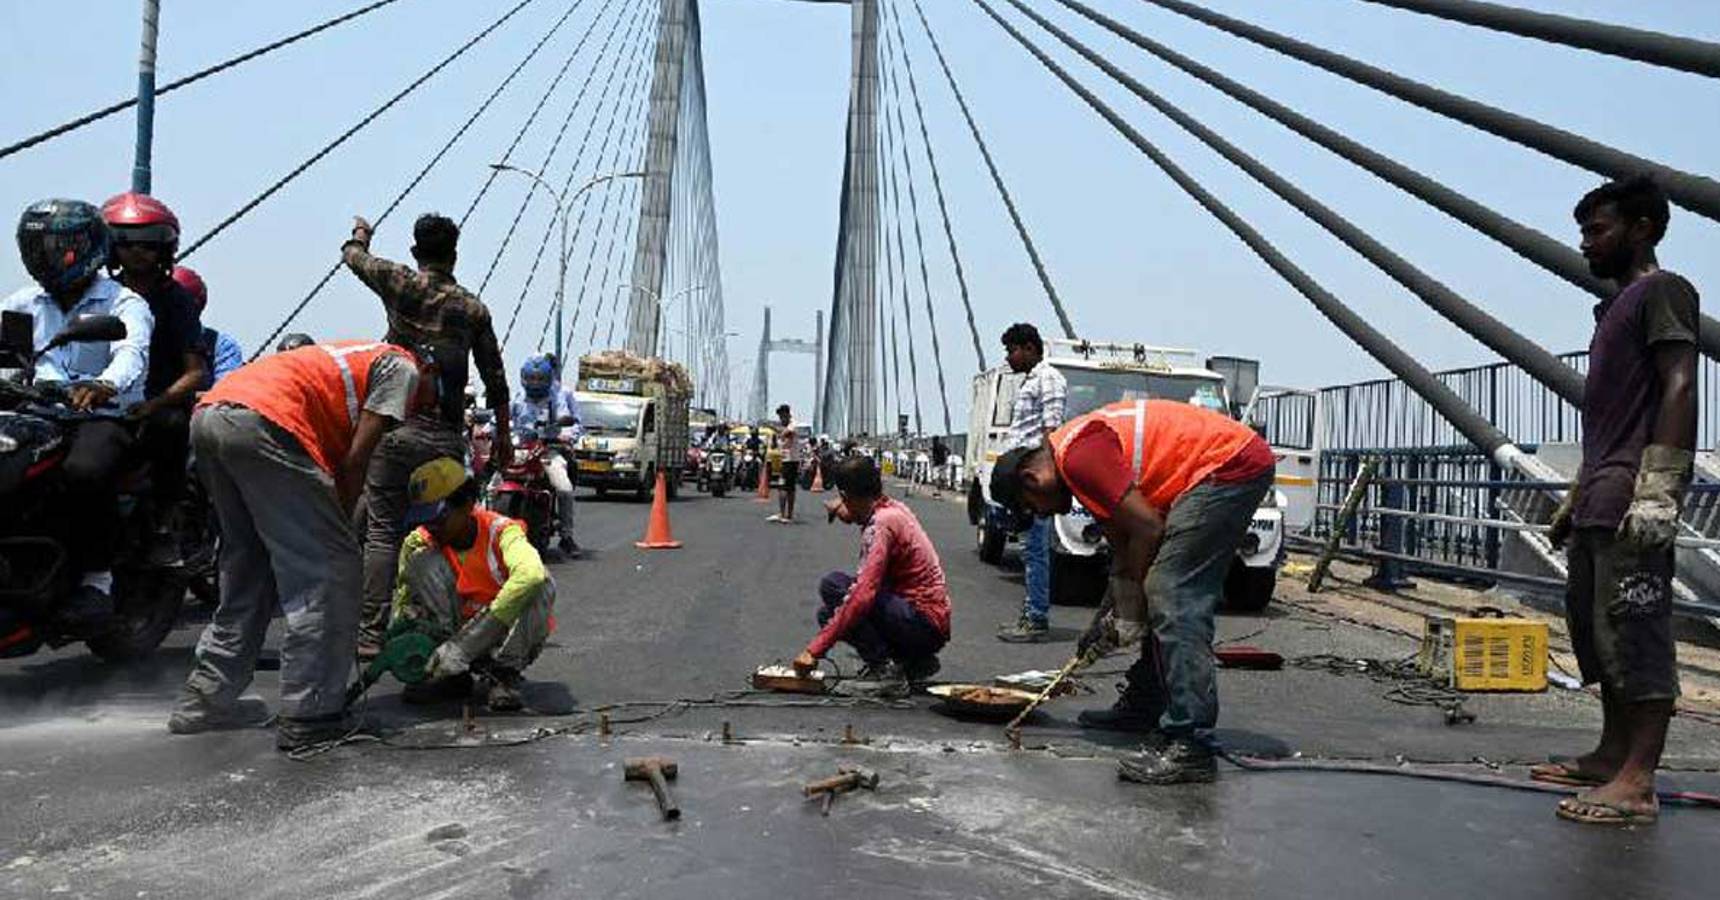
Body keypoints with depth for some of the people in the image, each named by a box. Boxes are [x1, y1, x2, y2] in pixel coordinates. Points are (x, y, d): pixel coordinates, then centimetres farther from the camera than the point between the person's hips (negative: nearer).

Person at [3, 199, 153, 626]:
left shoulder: (124, 303, 0)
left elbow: (133, 351, -21)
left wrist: (106, 385, -43)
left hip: (104, 412, -6)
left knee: (85, 471, -36)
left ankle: (97, 578, -21)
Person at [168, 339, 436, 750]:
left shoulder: (360, 357, 34)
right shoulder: (403, 368, 10)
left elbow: (334, 457, 26)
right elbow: (356, 458, 1)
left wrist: (332, 520, 23)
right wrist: (339, 522, 11)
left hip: (207, 414, 10)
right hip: (263, 423, -10)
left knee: (249, 567, 21)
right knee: (328, 569, -4)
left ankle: (205, 699, 25)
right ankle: (308, 717, -3)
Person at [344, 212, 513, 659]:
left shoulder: (400, 284, 1)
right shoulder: (473, 308, 6)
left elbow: (354, 256, 22)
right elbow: (496, 380, 10)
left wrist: (360, 232, 45)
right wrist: (502, 437, 20)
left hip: (395, 427, -1)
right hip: (447, 437, 2)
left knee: (383, 532, 1)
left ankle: (372, 632, -1)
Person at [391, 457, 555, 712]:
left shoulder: (500, 531, -23)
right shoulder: (420, 542, -9)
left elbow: (530, 576, -44)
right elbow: (403, 596, -5)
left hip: (507, 633, -3)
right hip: (461, 625, 3)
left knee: (541, 585, -31)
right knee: (423, 560, -18)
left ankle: (503, 676, -18)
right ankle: (452, 675, -16)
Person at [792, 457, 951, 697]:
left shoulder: (881, 524, -19)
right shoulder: (895, 509, 8)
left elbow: (864, 595, -29)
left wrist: (815, 650, -28)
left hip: (924, 624, -9)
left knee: (832, 587, -16)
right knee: (829, 613, 12)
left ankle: (885, 669, -12)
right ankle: (916, 663, 14)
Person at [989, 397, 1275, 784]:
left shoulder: (1078, 455, -15)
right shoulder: (1080, 454, 17)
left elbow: (1148, 529, -17)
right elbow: (1124, 549, 19)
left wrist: (1127, 611, -5)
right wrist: (1103, 621, 14)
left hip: (1231, 464, -11)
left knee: (1174, 599, -15)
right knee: (1175, 594, 17)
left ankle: (1190, 747, -17)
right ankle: (1146, 703, 28)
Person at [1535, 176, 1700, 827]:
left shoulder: (1661, 291, -1)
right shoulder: (1616, 308, 26)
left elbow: (1679, 388, -13)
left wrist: (1657, 487, -23)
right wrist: (1575, 500, 26)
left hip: (1632, 502, -10)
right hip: (1598, 504, 10)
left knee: (1633, 632, -11)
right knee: (1597, 631, 10)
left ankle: (1637, 782, -10)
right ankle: (1611, 757, 17)